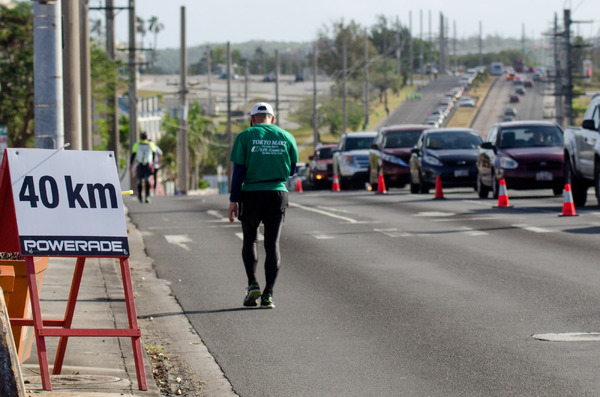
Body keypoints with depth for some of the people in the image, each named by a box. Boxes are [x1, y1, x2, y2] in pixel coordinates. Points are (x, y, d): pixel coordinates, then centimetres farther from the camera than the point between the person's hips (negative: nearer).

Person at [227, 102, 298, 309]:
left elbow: (238, 171, -7)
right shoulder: (286, 137, 5)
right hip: (278, 194, 1)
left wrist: (233, 200, -4)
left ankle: (252, 284, 0)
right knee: (272, 244, 6)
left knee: (250, 240, 17)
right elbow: (292, 170, 12)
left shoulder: (245, 137, -2)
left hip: (252, 194, -1)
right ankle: (268, 294, -1)